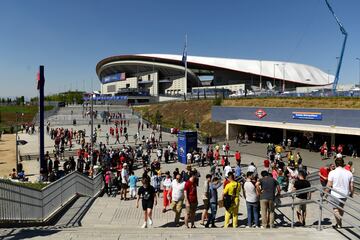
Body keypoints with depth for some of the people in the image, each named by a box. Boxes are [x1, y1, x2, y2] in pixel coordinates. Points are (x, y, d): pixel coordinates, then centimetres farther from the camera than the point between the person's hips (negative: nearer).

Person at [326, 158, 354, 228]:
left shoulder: (332, 172, -11)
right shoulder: (349, 173, 0)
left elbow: (329, 185, -11)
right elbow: (351, 186, 3)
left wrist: (326, 193, 2)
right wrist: (351, 195, 15)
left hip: (335, 194, -4)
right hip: (345, 194, 5)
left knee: (336, 209, 6)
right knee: (341, 208, 20)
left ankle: (339, 224, 2)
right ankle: (339, 223, 29)